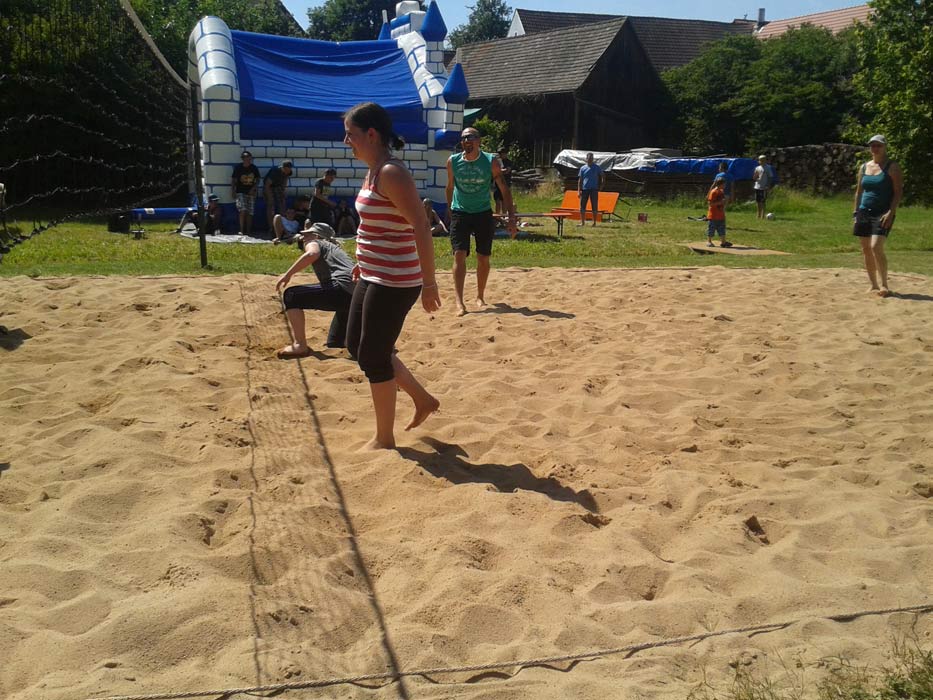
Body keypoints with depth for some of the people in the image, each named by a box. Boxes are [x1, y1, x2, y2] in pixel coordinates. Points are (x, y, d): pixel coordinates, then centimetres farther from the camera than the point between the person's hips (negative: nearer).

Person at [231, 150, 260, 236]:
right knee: (243, 211, -17)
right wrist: (234, 192, -4)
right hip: (241, 192, -3)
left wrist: (254, 188, -4)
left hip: (251, 193, 3)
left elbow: (257, 180, 11)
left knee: (250, 213, 2)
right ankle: (241, 230, -10)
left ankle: (248, 231, 9)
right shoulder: (238, 168, -3)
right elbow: (234, 180, 1)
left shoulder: (254, 168, 3)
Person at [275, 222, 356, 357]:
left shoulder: (313, 243, 12)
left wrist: (288, 274, -8)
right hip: (356, 297, 8)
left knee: (291, 296, -3)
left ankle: (300, 346, -8)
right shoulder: (335, 248, 36)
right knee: (335, 343, 22)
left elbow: (312, 254, -13)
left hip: (342, 288, -8)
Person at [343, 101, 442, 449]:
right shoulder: (374, 172, 10)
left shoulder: (391, 174, -19)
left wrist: (429, 283, -23)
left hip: (393, 283, -10)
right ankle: (422, 399, 31)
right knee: (357, 345, 20)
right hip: (373, 277, 10)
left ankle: (384, 439, 19)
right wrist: (363, 262, 25)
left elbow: (421, 229, -23)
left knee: (372, 357, 1)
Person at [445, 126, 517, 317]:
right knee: (459, 255, -14)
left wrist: (511, 217, -10)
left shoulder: (491, 161, -7)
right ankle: (459, 302, -18)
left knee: (483, 258, 8)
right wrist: (450, 211, 16)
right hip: (460, 213, 0)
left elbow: (504, 189, -4)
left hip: (483, 214, 0)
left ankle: (480, 296, 28)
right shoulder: (452, 162, -3)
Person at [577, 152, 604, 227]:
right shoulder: (583, 168, 7)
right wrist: (579, 190, 0)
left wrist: (600, 186, 3)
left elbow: (601, 178, 13)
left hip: (594, 189, -2)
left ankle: (594, 222, 6)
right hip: (584, 189, 2)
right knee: (582, 206, 2)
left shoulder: (597, 168, 4)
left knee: (594, 206, -1)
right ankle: (582, 222, 10)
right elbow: (580, 180, 8)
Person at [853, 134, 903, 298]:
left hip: (883, 214, -6)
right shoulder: (864, 167, 14)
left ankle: (884, 285, -15)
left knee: (876, 247, -20)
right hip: (864, 213, 6)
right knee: (866, 250, 6)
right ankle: (873, 285, 16)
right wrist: (856, 212, 11)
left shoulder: (892, 167, -3)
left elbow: (898, 192, -8)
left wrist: (891, 212, -18)